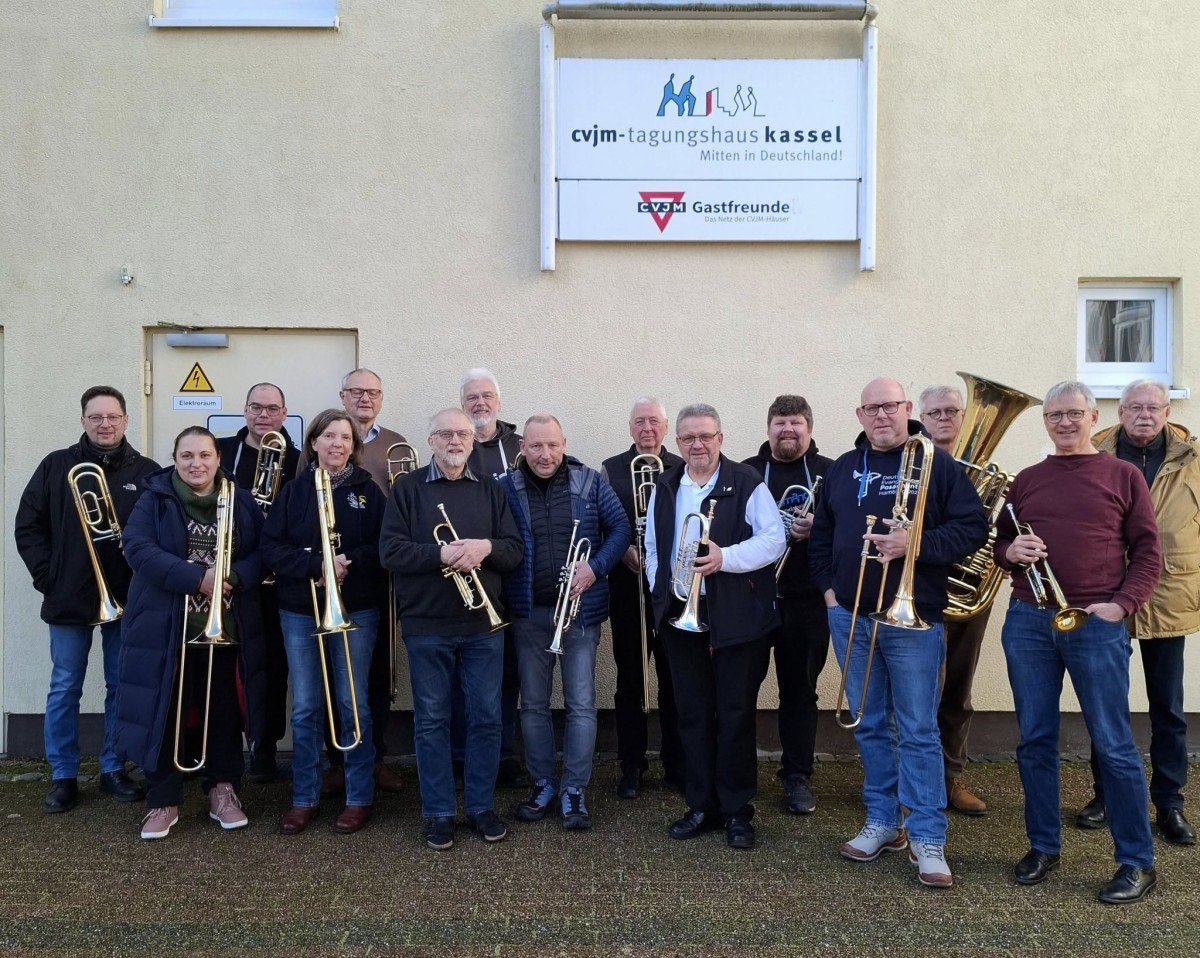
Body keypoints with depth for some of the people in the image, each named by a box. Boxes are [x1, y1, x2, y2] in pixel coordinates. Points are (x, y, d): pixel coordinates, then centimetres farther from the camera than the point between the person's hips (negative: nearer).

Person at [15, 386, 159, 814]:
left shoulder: (146, 472, -1)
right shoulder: (56, 466, 1)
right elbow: (28, 526, 4)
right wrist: (46, 576, -4)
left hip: (127, 600, 0)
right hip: (69, 599, 0)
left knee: (122, 688, 10)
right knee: (64, 690, 8)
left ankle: (114, 769, 24)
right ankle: (63, 777, 21)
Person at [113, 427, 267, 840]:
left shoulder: (241, 502, 5)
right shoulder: (154, 500, -1)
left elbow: (261, 552, 1)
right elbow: (138, 548, -15)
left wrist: (232, 577, -20)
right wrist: (197, 578, -24)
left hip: (226, 628, 2)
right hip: (166, 628, -2)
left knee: (224, 712, 10)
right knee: (165, 713, 4)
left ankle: (223, 792, 24)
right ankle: (163, 801, 18)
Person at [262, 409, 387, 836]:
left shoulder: (368, 491, 1)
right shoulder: (294, 491, 4)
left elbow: (384, 546, -5)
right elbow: (271, 548, -4)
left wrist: (349, 561, -22)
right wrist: (316, 565, -18)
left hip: (356, 609, -1)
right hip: (299, 611, 2)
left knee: (353, 704, 4)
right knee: (305, 707, 7)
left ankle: (359, 796, 17)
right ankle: (304, 797, 20)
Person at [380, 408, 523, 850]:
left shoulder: (490, 490, 9)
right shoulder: (406, 488, 1)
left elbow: (514, 550, 4)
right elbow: (390, 551, -9)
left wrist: (486, 547, -17)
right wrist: (442, 554, -21)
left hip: (484, 624, 2)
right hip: (427, 627, -2)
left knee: (486, 717, 8)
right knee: (431, 721, 6)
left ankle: (481, 805, 23)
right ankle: (438, 813, 19)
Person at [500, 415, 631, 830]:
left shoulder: (590, 482, 0)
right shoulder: (506, 489, -1)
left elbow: (620, 527, 1)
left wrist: (596, 566, -14)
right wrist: (505, 600, -11)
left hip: (580, 610, -1)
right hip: (529, 613, 1)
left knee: (581, 704, 2)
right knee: (533, 704, 11)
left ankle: (574, 790, 15)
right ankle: (543, 784, 26)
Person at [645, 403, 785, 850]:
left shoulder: (746, 484, -4)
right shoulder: (664, 488, 11)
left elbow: (773, 540, -11)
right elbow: (653, 547, 17)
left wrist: (725, 557, -24)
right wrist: (661, 593, 5)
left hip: (737, 618, -4)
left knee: (736, 715, 3)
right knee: (692, 714, 10)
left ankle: (737, 810, 17)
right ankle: (701, 806, 22)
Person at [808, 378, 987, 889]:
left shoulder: (935, 463, -2)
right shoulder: (842, 469, 12)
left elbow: (972, 527, -7)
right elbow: (820, 535, 17)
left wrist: (915, 543, -19)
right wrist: (828, 587, 7)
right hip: (849, 616, 5)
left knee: (918, 732, 0)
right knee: (870, 726, 13)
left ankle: (927, 839, 10)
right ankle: (882, 822, 26)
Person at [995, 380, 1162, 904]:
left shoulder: (1123, 476, 5)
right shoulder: (1026, 481, 12)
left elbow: (1147, 552, 3)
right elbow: (1001, 546, 18)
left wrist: (1120, 605, -10)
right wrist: (1010, 551, -5)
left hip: (1096, 625, -3)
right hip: (1028, 623, 3)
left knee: (1113, 744, 2)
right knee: (1035, 739, 9)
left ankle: (1137, 862, 16)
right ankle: (1043, 846, 23)